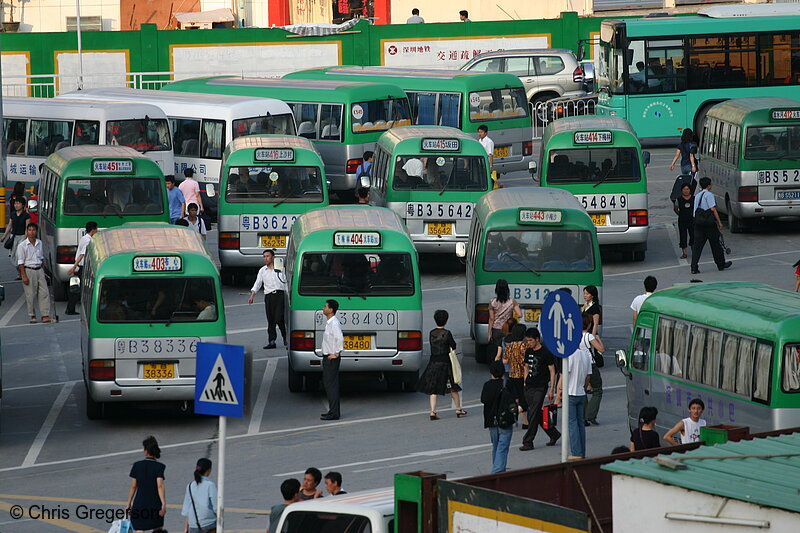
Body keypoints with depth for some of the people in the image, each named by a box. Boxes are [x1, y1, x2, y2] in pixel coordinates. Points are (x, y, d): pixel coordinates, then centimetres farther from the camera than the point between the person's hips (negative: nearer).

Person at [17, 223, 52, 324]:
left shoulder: (39, 243, 9)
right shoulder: (22, 245, -7)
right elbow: (20, 262, -8)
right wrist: (24, 276, -14)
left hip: (39, 270, 5)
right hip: (28, 270, -5)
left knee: (44, 293, -2)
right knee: (31, 295, -1)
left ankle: (45, 315, 0)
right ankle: (33, 316, 11)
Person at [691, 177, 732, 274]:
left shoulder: (697, 196, 16)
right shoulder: (709, 195, -8)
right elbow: (713, 209, -14)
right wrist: (719, 222, -9)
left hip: (697, 223, 6)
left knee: (697, 245, 2)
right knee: (715, 244, 8)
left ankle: (694, 267, -6)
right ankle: (721, 264, 19)